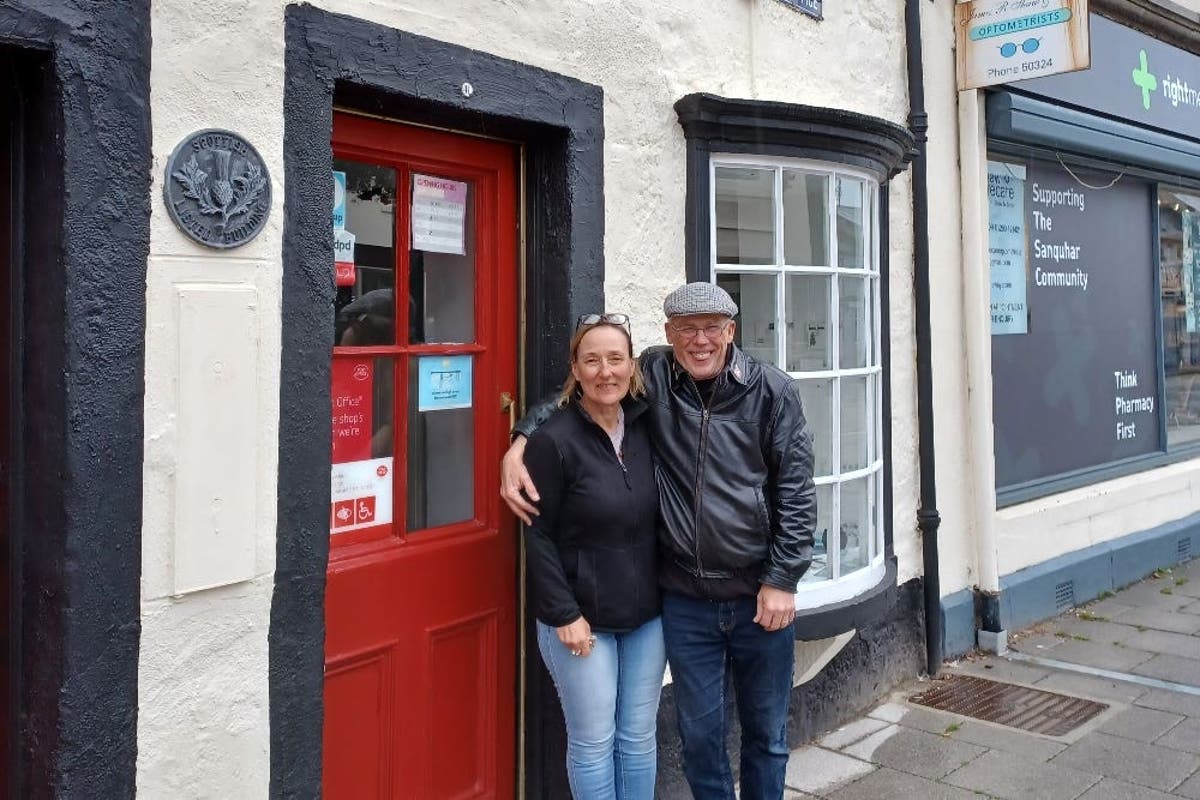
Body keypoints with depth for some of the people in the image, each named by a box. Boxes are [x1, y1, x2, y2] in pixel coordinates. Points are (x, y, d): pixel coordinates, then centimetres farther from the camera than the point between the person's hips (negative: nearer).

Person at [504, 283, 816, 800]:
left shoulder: (771, 391, -6)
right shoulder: (651, 378, -3)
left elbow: (796, 491, -4)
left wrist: (782, 579, -7)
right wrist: (519, 445, -6)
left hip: (760, 595, 0)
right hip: (685, 599, 1)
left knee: (766, 733, 16)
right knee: (700, 733, 13)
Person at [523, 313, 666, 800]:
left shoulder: (645, 425, 1)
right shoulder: (553, 439, -15)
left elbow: (656, 520, 10)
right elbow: (539, 537, -12)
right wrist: (563, 613, -14)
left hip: (646, 615, 5)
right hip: (581, 618, -5)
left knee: (639, 737, 15)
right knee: (593, 742, 8)